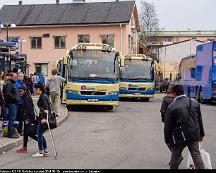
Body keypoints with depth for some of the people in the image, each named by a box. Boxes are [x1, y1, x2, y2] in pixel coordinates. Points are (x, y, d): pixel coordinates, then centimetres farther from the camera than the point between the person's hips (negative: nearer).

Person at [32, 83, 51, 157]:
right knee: (40, 134, 14)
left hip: (43, 118, -10)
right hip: (45, 117, 10)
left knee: (39, 134, -2)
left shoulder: (42, 96, -14)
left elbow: (46, 108, -23)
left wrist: (45, 118, -25)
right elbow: (47, 107, 20)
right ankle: (45, 151, 17)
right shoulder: (44, 95, 15)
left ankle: (40, 152, 3)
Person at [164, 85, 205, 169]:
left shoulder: (171, 107, -11)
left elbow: (167, 126, -8)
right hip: (194, 136, 3)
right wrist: (201, 134, 20)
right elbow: (200, 120, 11)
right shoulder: (195, 103, 2)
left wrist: (167, 140, 2)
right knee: (197, 155, 7)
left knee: (175, 156, 14)